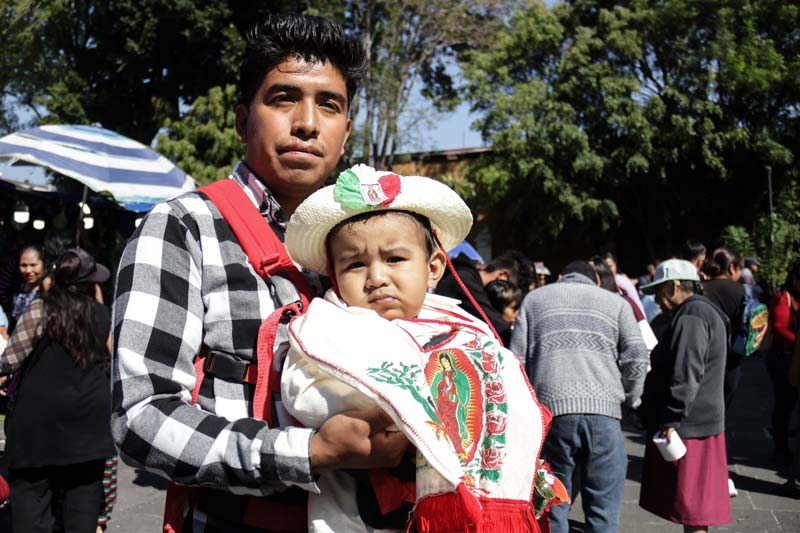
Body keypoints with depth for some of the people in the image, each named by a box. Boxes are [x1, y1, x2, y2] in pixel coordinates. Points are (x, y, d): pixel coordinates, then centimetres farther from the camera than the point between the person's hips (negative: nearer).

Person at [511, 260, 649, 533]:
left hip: (551, 409, 1)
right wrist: (629, 399, 19)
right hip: (603, 410, 0)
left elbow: (516, 360, 11)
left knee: (553, 510, 10)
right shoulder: (615, 302, 17)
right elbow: (637, 358, 4)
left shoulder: (534, 299, 19)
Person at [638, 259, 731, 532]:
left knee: (691, 505, -5)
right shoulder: (704, 312, 18)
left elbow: (686, 376, -23)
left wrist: (671, 422, -23)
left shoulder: (691, 316, -15)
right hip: (701, 422, 10)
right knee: (695, 503, 16)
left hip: (687, 427, -10)